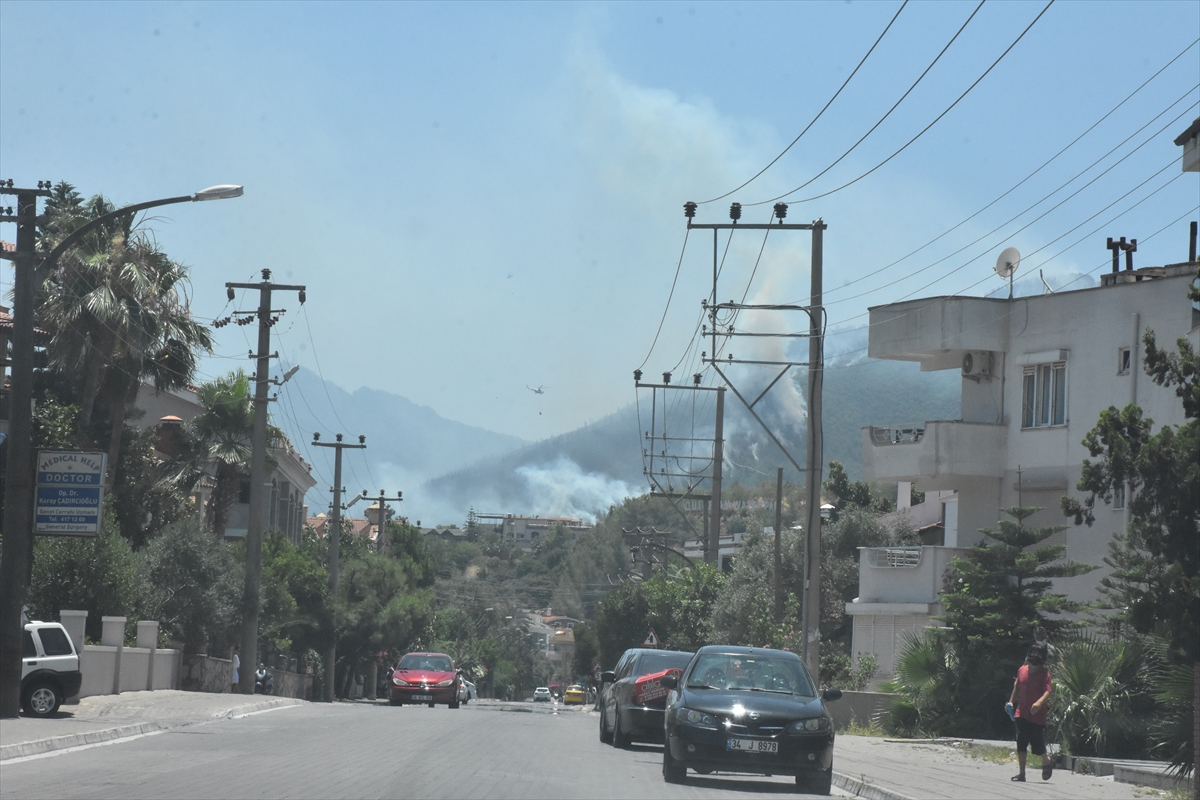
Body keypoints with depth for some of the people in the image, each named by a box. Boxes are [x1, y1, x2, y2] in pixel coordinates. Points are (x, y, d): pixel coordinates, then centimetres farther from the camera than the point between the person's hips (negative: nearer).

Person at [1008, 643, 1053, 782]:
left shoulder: (1045, 673, -9)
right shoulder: (1022, 670, 5)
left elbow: (1047, 692, -21)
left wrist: (1039, 703, -39)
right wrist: (1011, 702, 22)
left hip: (1037, 715, -4)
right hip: (1021, 713, 4)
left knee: (1038, 746, 2)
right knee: (1021, 744, -2)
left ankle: (1047, 762, 33)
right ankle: (1021, 773, 2)